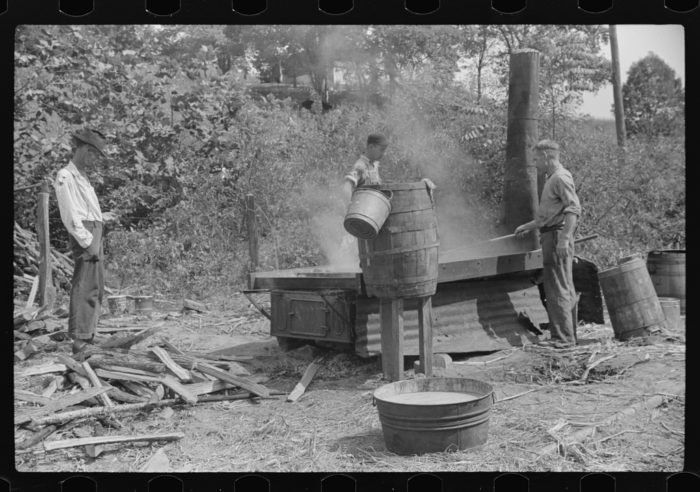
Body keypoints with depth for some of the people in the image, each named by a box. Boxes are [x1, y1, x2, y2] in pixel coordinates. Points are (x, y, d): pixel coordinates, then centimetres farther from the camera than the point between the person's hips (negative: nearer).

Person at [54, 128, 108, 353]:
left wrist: (96, 243, 13)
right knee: (85, 286, -15)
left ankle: (87, 335, 17)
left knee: (96, 288, 11)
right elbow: (69, 215, -13)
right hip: (84, 233, -10)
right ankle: (79, 339, -18)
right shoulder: (66, 176, -5)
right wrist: (86, 242, -18)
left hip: (94, 233, 10)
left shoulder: (83, 178, 24)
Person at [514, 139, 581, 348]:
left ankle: (563, 337, -7)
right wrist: (528, 226, 34)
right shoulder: (552, 178, 21)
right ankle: (568, 335, 19)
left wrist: (564, 238, -28)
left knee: (558, 288, -9)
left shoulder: (561, 178, -12)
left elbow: (573, 209, -21)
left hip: (557, 236, -10)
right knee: (565, 288, 13)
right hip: (551, 236, 10)